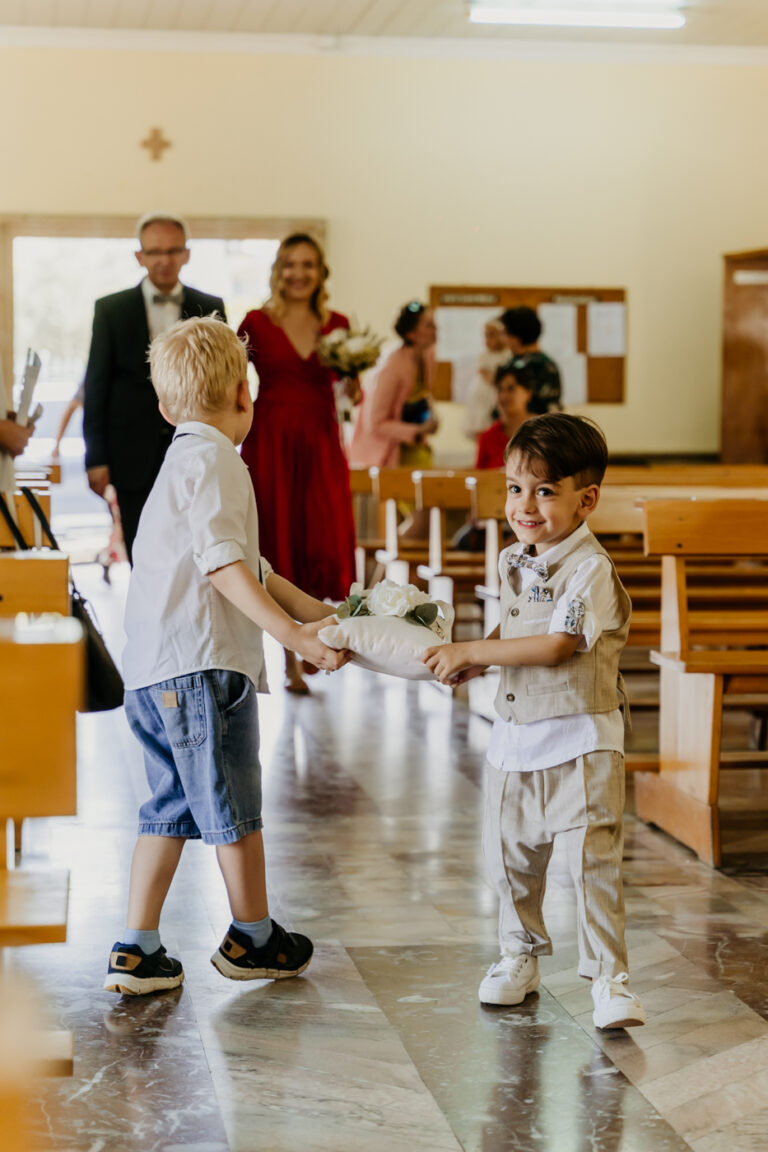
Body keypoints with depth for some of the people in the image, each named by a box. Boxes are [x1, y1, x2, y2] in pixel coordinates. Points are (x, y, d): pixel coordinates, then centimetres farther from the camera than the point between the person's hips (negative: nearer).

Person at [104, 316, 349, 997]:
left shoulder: (183, 460, 23)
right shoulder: (214, 462, -9)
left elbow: (250, 567, 26)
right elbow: (224, 565, -21)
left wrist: (317, 612, 25)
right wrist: (295, 636, -24)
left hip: (153, 668, 10)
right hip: (202, 663, -10)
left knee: (171, 807, 14)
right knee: (233, 805, 5)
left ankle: (137, 950, 14)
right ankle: (253, 940, 18)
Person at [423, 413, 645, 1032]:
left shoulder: (590, 569, -16)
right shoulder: (514, 562, 8)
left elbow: (556, 645, -24)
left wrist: (472, 651, -19)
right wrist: (473, 662, 5)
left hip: (580, 742, -7)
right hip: (516, 737, 7)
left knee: (594, 860, -7)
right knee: (511, 857, 15)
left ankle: (609, 979, 2)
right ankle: (521, 956, 34)